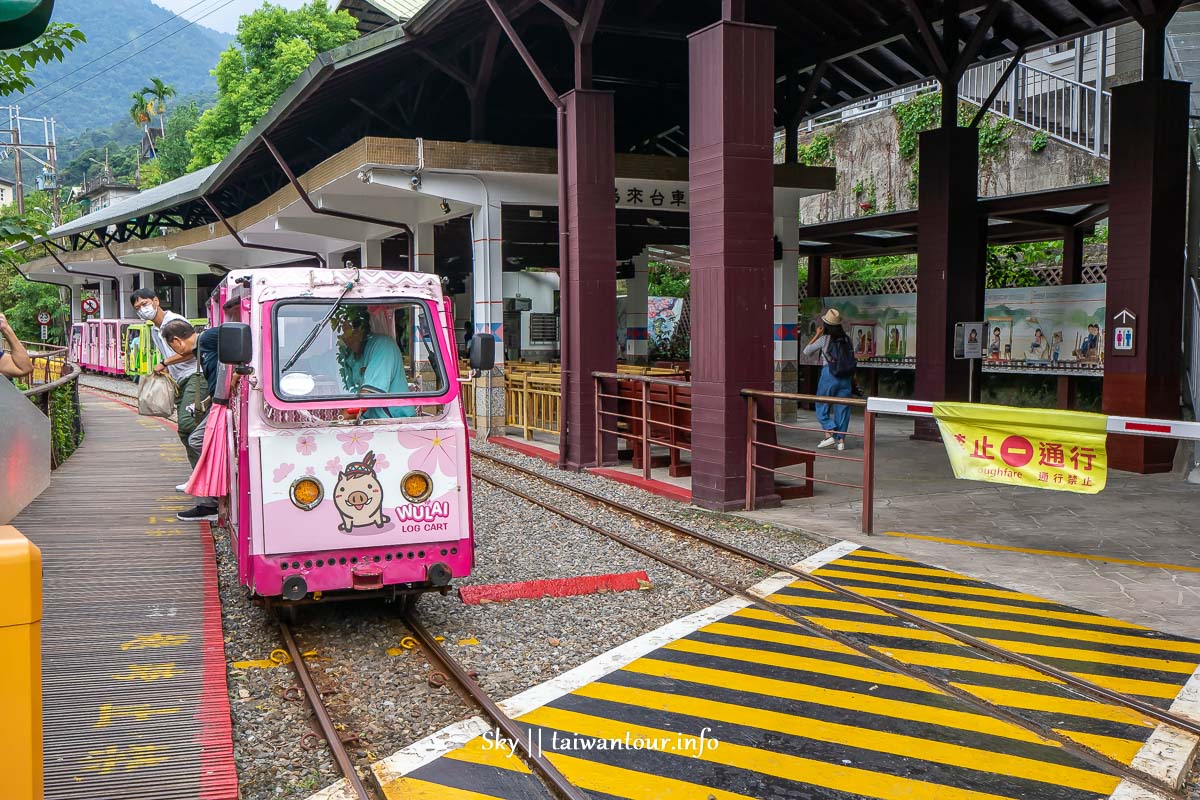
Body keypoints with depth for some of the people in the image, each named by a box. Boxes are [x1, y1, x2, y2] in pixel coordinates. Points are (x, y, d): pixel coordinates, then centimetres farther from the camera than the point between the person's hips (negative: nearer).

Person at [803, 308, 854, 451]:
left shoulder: (824, 339, -5)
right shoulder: (847, 340, 7)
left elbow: (806, 351, 6)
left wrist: (817, 335, 10)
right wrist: (853, 379, 18)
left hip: (829, 374, -4)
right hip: (845, 376, 4)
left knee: (822, 406, 8)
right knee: (842, 407, 7)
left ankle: (830, 434, -7)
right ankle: (841, 439, 5)